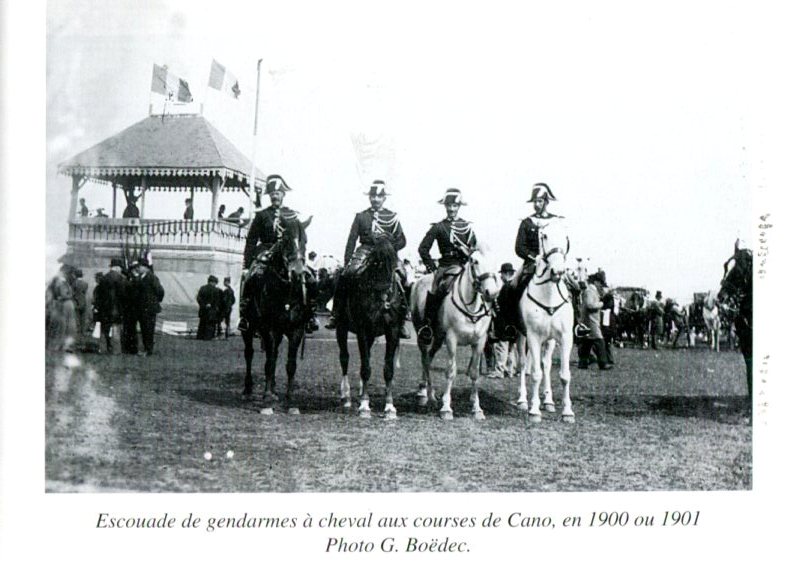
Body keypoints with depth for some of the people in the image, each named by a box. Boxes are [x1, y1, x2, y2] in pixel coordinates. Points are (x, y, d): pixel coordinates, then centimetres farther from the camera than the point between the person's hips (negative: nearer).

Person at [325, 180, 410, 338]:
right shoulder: (361, 216, 12)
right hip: (364, 253, 1)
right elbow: (352, 241, 9)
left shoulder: (392, 217, 11)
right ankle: (335, 315, -11)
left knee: (398, 277, -25)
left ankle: (402, 320, -14)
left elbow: (401, 240, 9)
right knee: (344, 276, -21)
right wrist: (347, 263, 0)